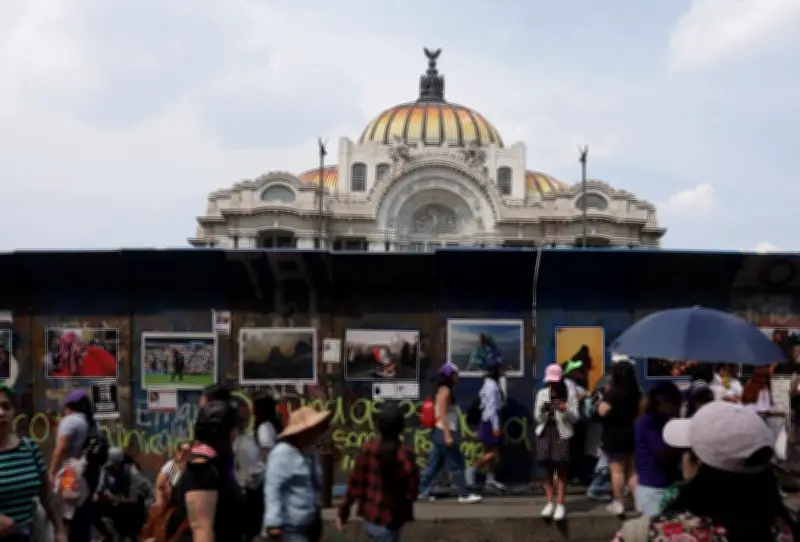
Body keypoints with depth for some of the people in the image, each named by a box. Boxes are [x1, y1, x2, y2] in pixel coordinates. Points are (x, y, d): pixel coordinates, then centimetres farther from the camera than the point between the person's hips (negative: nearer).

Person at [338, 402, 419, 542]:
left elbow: (355, 483, -4)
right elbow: (411, 492, -15)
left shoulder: (367, 449, -8)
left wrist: (343, 511, 6)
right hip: (390, 520, -5)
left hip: (369, 517, 5)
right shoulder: (406, 454, -19)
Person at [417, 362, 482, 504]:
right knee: (456, 464, -4)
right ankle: (464, 495, 1)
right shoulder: (445, 390, -13)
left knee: (435, 464, 10)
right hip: (445, 432, -10)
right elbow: (442, 415, -20)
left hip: (441, 432, 10)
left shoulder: (443, 390, 16)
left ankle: (423, 492, 11)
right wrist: (448, 435, -24)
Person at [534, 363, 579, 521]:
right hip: (545, 431, 3)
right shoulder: (542, 393, 7)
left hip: (562, 433, -3)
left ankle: (560, 504, 0)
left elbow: (575, 417, -1)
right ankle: (550, 502, 14)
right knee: (547, 469, 6)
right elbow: (537, 418, 6)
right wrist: (542, 410, -15)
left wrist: (566, 409, -20)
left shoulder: (569, 393, 0)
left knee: (561, 469, -3)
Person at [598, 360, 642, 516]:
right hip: (632, 434, 6)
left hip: (614, 435, -6)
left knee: (617, 470, -1)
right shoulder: (636, 393, 4)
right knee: (632, 470, 14)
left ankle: (618, 504, 2)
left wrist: (606, 395, -10)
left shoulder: (613, 393, -18)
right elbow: (641, 411, 16)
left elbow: (602, 412, -23)